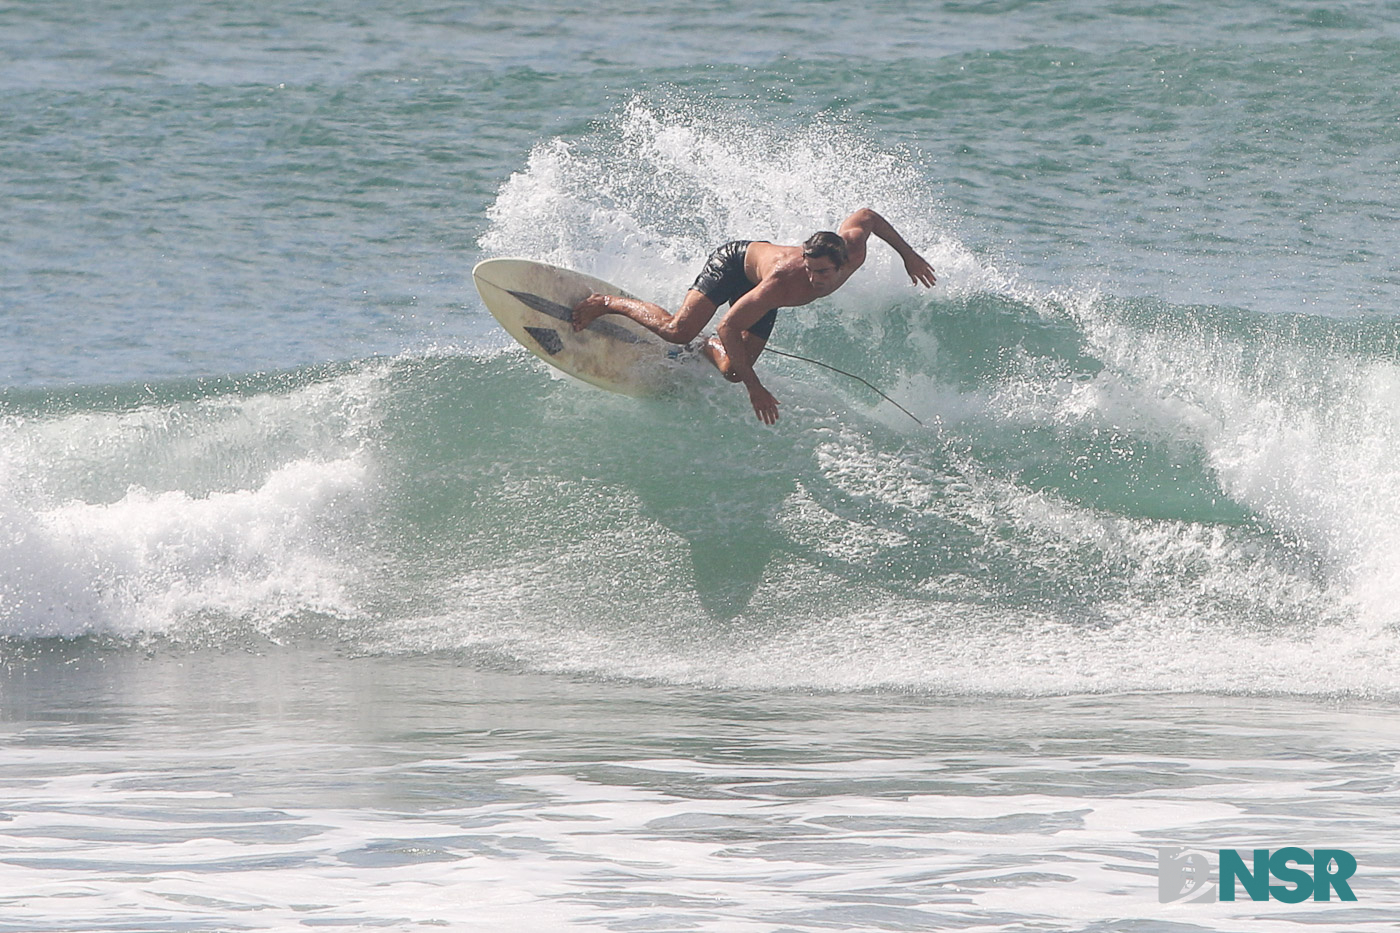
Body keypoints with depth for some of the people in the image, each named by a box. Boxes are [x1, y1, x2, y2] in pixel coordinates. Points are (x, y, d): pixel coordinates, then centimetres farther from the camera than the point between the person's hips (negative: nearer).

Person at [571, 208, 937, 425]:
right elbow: (728, 328, -42)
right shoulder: (782, 281, -46)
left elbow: (867, 216, -6)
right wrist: (755, 389, -43)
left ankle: (706, 348, 31)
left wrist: (907, 254, 2)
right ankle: (608, 303, 2)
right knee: (678, 330, -21)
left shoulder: (854, 250, -32)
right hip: (735, 262, -6)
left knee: (731, 371, -3)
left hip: (756, 290, 6)